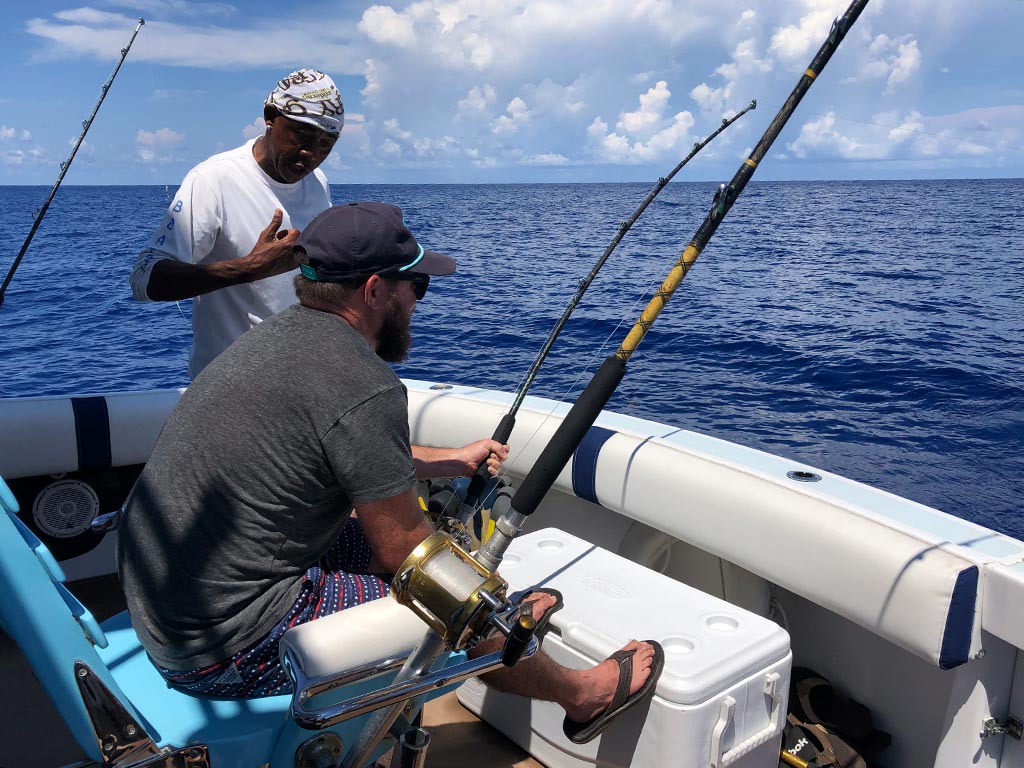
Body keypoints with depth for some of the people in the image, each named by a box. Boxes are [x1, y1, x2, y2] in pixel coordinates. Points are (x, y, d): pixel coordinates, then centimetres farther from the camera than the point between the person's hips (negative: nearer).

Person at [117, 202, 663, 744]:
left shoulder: (281, 333, 5)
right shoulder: (365, 389, -24)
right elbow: (405, 552, -14)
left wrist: (452, 461, 29)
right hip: (226, 650, -9)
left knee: (374, 531, 20)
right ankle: (585, 694, 28)